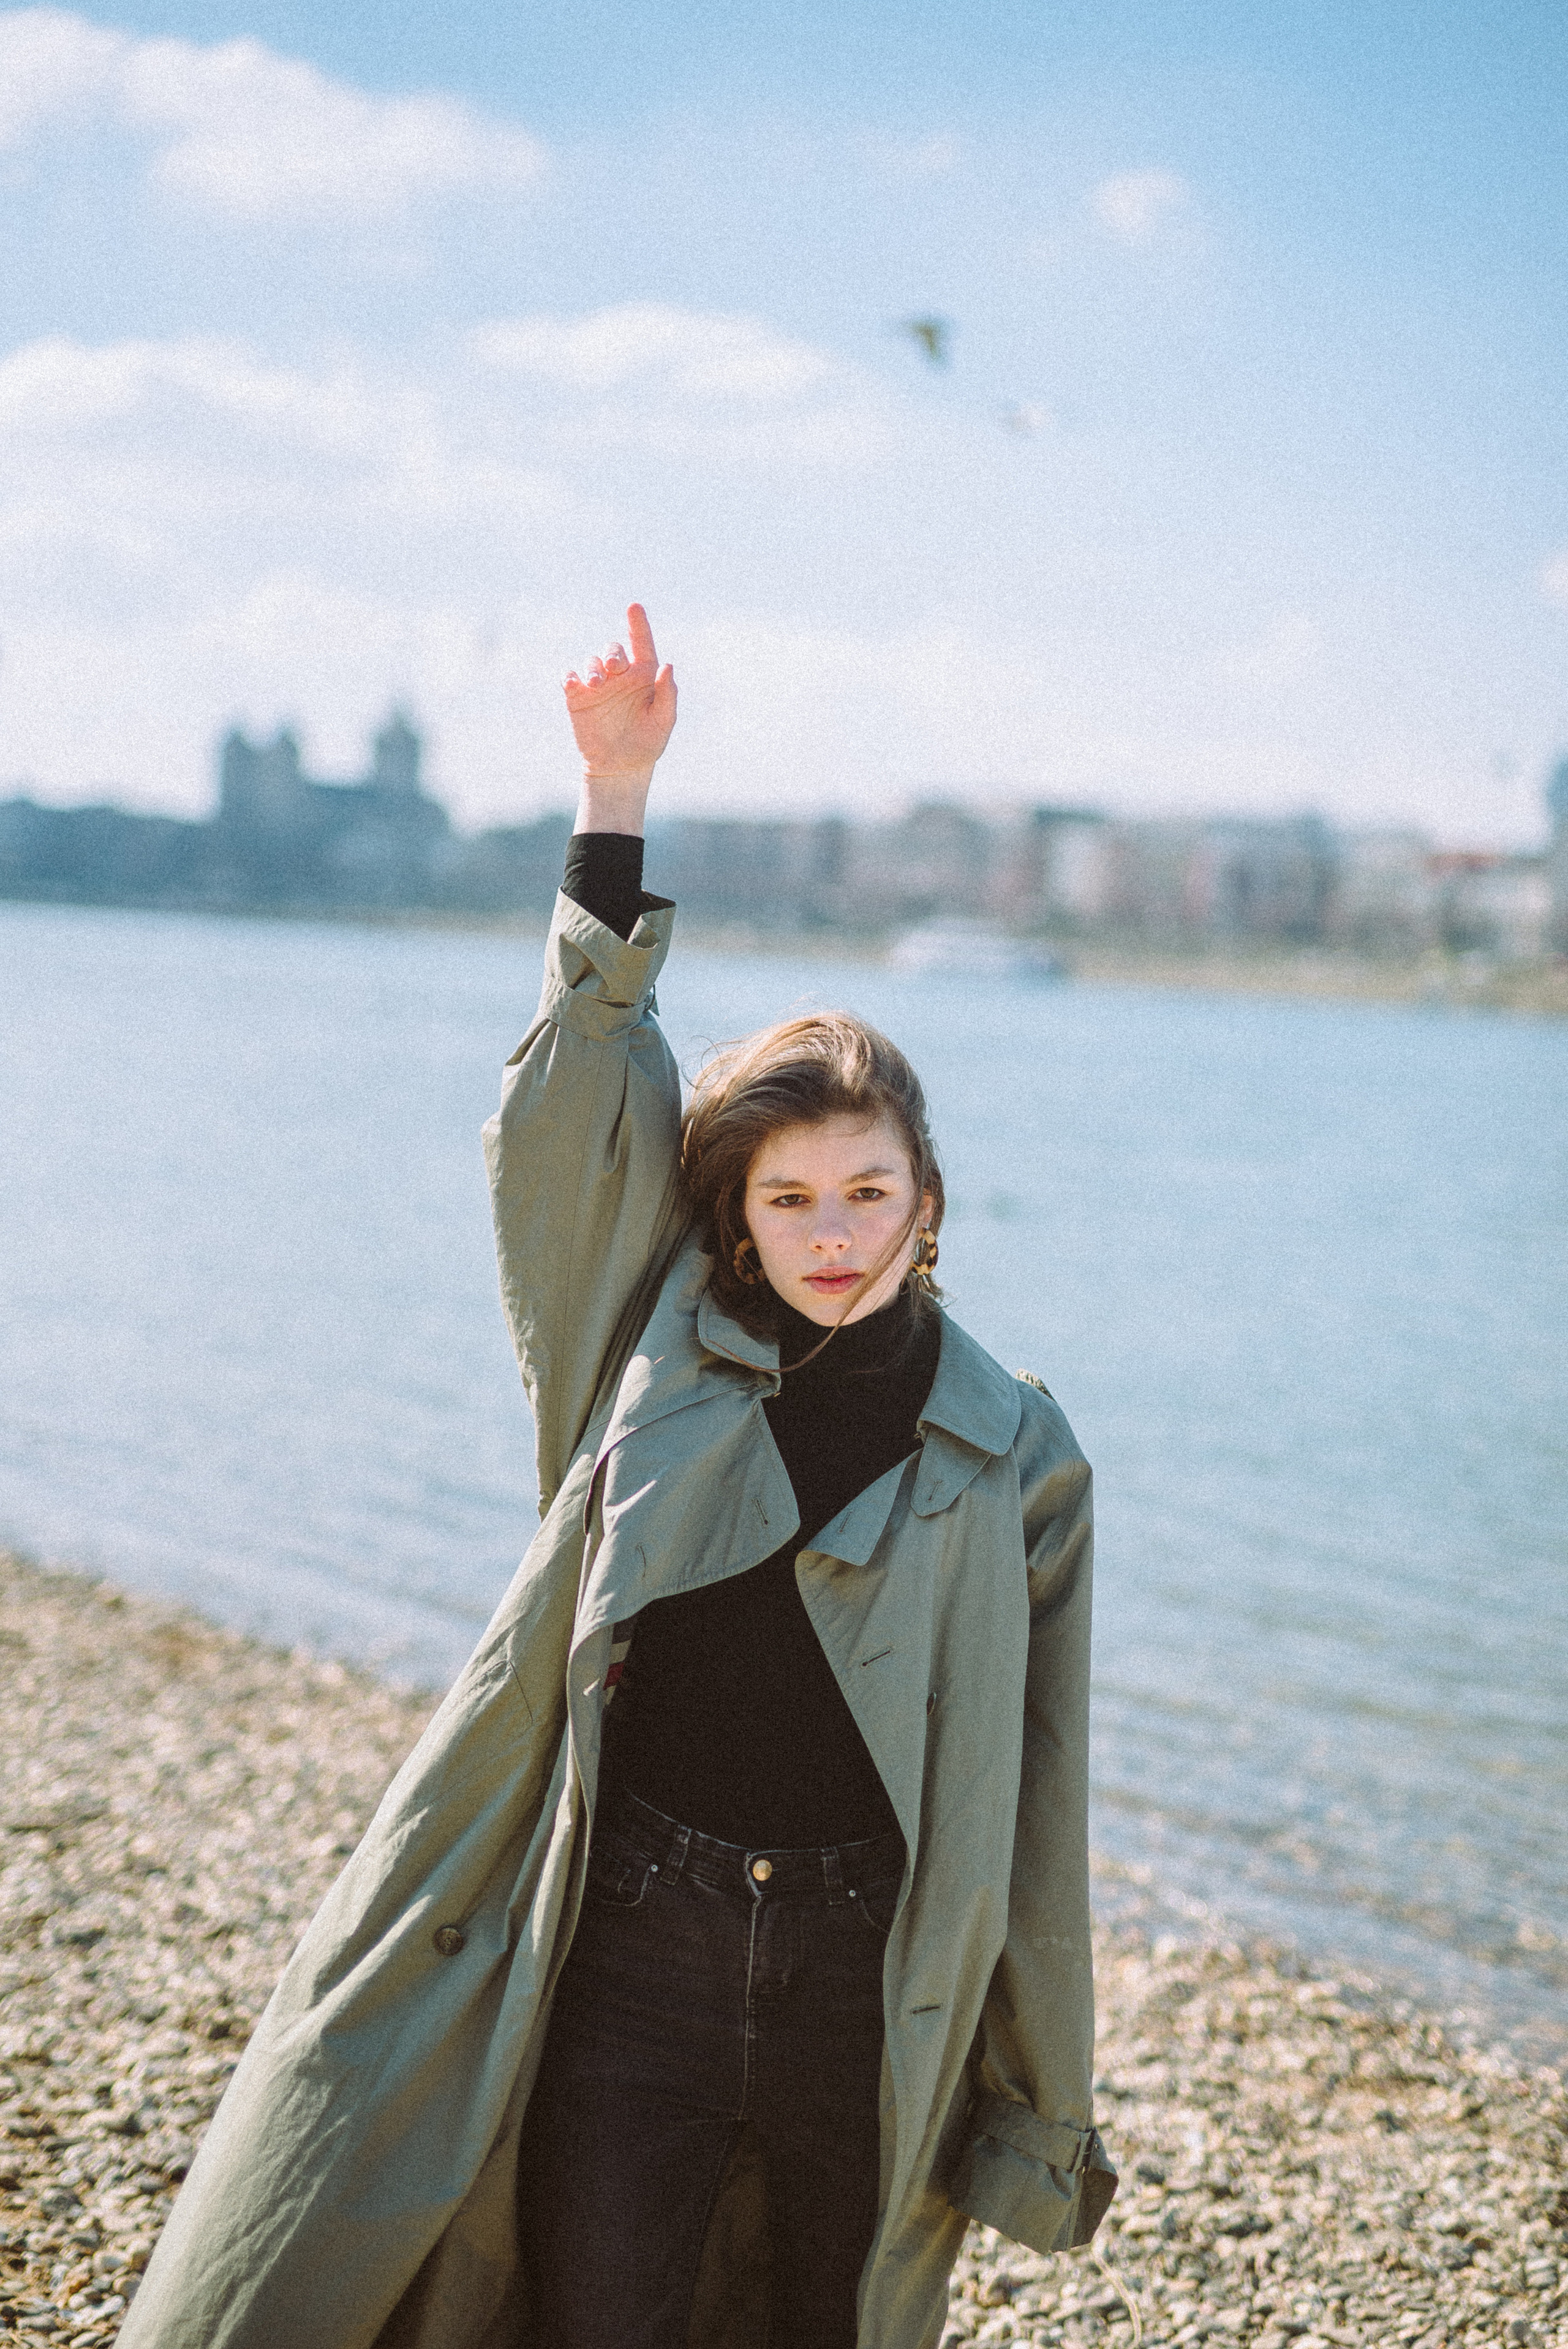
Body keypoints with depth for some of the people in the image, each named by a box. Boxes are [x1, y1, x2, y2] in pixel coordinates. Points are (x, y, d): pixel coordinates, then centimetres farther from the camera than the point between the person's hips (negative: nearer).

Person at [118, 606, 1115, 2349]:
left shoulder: (1015, 1457, 1)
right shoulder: (657, 1357, 2)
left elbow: (1031, 1804, 3)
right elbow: (579, 1108, -4)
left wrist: (1038, 2107, 5)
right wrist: (615, 801, -12)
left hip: (873, 1996, 0)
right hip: (635, 1956, 0)